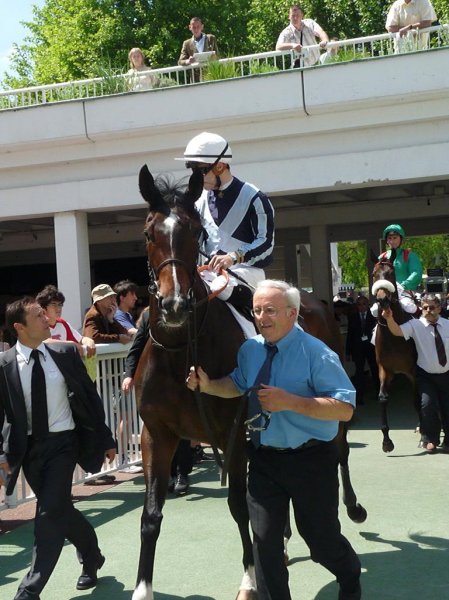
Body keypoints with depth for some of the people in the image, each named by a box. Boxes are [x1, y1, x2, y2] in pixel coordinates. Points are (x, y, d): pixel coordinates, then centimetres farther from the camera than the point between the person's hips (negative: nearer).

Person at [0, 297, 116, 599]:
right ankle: (92, 557, 42)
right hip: (28, 448, 2)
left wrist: (105, 438, 5)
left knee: (50, 513, -12)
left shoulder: (65, 354, -4)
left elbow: (90, 396, 4)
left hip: (62, 442, -1)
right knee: (61, 510, 15)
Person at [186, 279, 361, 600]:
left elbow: (345, 408, -22)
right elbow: (238, 385, 22)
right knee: (265, 539, 8)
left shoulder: (316, 353, -17)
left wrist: (290, 402, -29)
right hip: (263, 459, 5)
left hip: (310, 461, -4)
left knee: (321, 539, 11)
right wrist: (208, 385, 2)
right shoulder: (250, 349, 2)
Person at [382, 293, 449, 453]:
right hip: (425, 375, -2)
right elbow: (397, 331, -27)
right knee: (427, 404, -17)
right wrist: (389, 319, -46)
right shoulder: (416, 325, -11)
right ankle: (430, 440, 8)